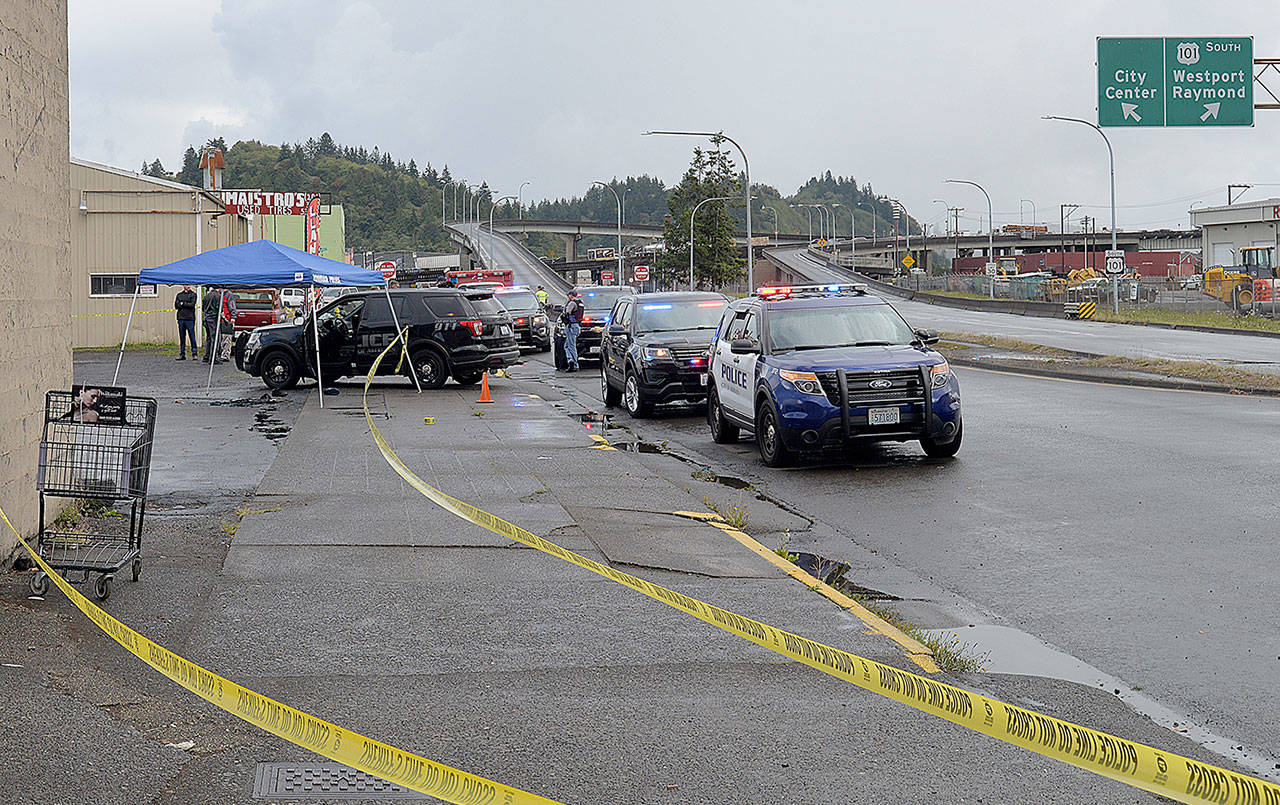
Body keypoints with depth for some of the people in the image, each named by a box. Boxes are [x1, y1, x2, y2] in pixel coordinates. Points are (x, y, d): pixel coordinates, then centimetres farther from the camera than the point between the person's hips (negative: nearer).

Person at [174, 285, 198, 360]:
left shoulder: (193, 294, 5)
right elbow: (176, 305, 3)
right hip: (181, 318, 3)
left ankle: (194, 354, -2)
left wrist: (183, 304, -3)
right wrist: (187, 304, -7)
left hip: (190, 318, -3)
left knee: (192, 336, -6)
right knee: (182, 337, 6)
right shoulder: (179, 295, 14)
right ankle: (182, 354, 11)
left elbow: (192, 304, -8)